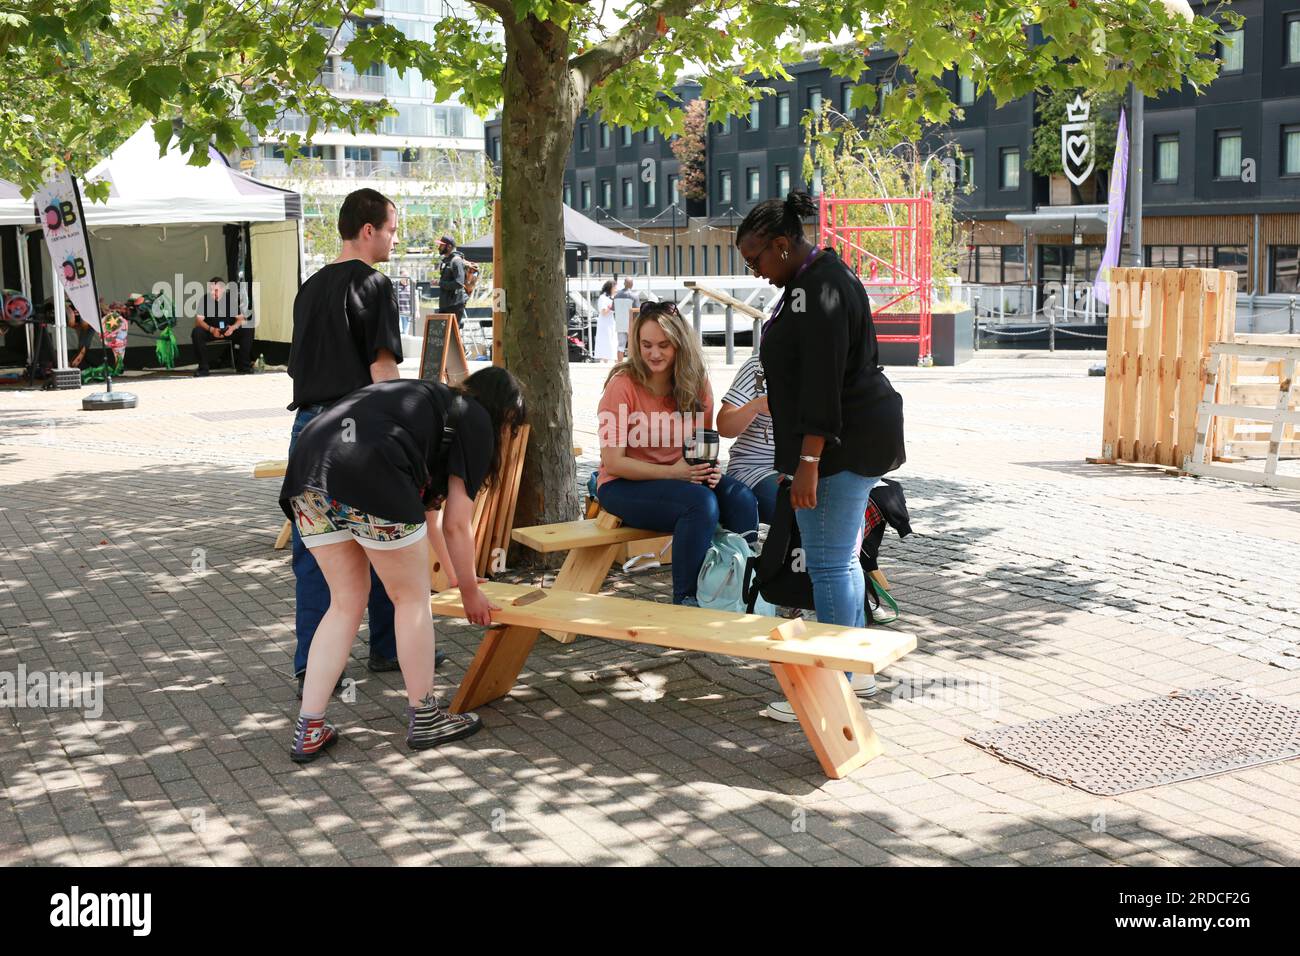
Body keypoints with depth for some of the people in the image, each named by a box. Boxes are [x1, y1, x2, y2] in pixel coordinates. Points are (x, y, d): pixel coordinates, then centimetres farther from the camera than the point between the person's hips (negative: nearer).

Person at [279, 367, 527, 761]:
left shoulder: (431, 401, 36)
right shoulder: (476, 421, 13)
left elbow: (429, 513, 45)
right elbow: (456, 525, 11)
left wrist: (457, 575, 56)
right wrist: (471, 591, 25)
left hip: (307, 464, 8)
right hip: (367, 475, -8)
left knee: (346, 602, 20)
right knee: (411, 598, 12)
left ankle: (309, 731, 18)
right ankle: (423, 718, 24)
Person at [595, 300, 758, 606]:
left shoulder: (696, 385, 3)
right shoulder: (623, 385, -13)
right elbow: (612, 463, -14)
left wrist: (710, 469, -10)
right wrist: (673, 472, -23)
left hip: (683, 477, 5)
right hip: (624, 486, -5)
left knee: (741, 499, -23)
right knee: (701, 503, -32)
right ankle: (686, 601, -21)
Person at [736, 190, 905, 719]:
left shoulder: (818, 290, -18)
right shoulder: (817, 278, 16)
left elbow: (822, 383, -24)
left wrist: (808, 464, -26)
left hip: (842, 444, -11)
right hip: (857, 438, 11)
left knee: (829, 565, -6)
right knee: (842, 558, 17)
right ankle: (858, 670, 27)